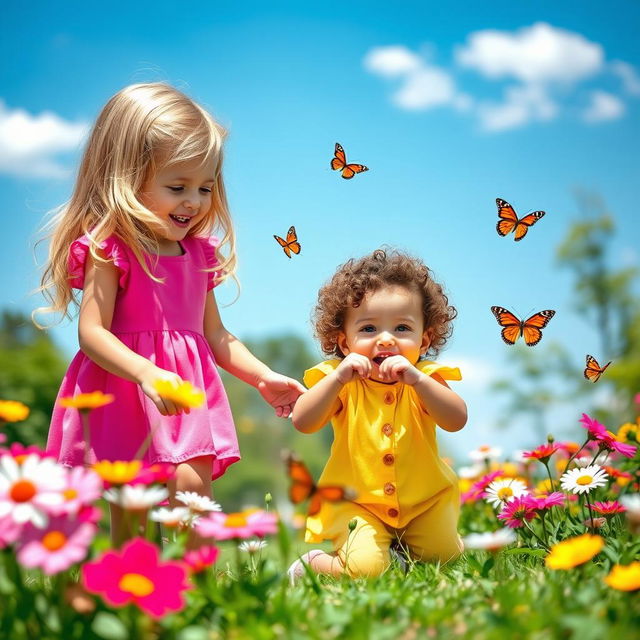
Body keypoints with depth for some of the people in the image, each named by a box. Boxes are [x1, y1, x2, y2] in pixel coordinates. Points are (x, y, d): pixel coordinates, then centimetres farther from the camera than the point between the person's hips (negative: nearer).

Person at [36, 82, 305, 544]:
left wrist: (263, 377, 9)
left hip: (188, 397, 5)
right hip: (125, 398, -5)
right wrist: (147, 373, -31)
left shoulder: (200, 254, 11)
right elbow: (92, 332, -16)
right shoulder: (110, 249, -8)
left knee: (192, 489, -7)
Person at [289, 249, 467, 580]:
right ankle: (312, 562, 9)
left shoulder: (426, 378, -7)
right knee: (364, 568, -22)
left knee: (445, 556, -5)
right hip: (356, 502, -3)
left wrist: (416, 379, -37)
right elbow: (302, 422, -23)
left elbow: (456, 420, -24)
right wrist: (338, 378, -35)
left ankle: (400, 545, 25)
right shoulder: (340, 382, -9)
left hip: (424, 501, 3)